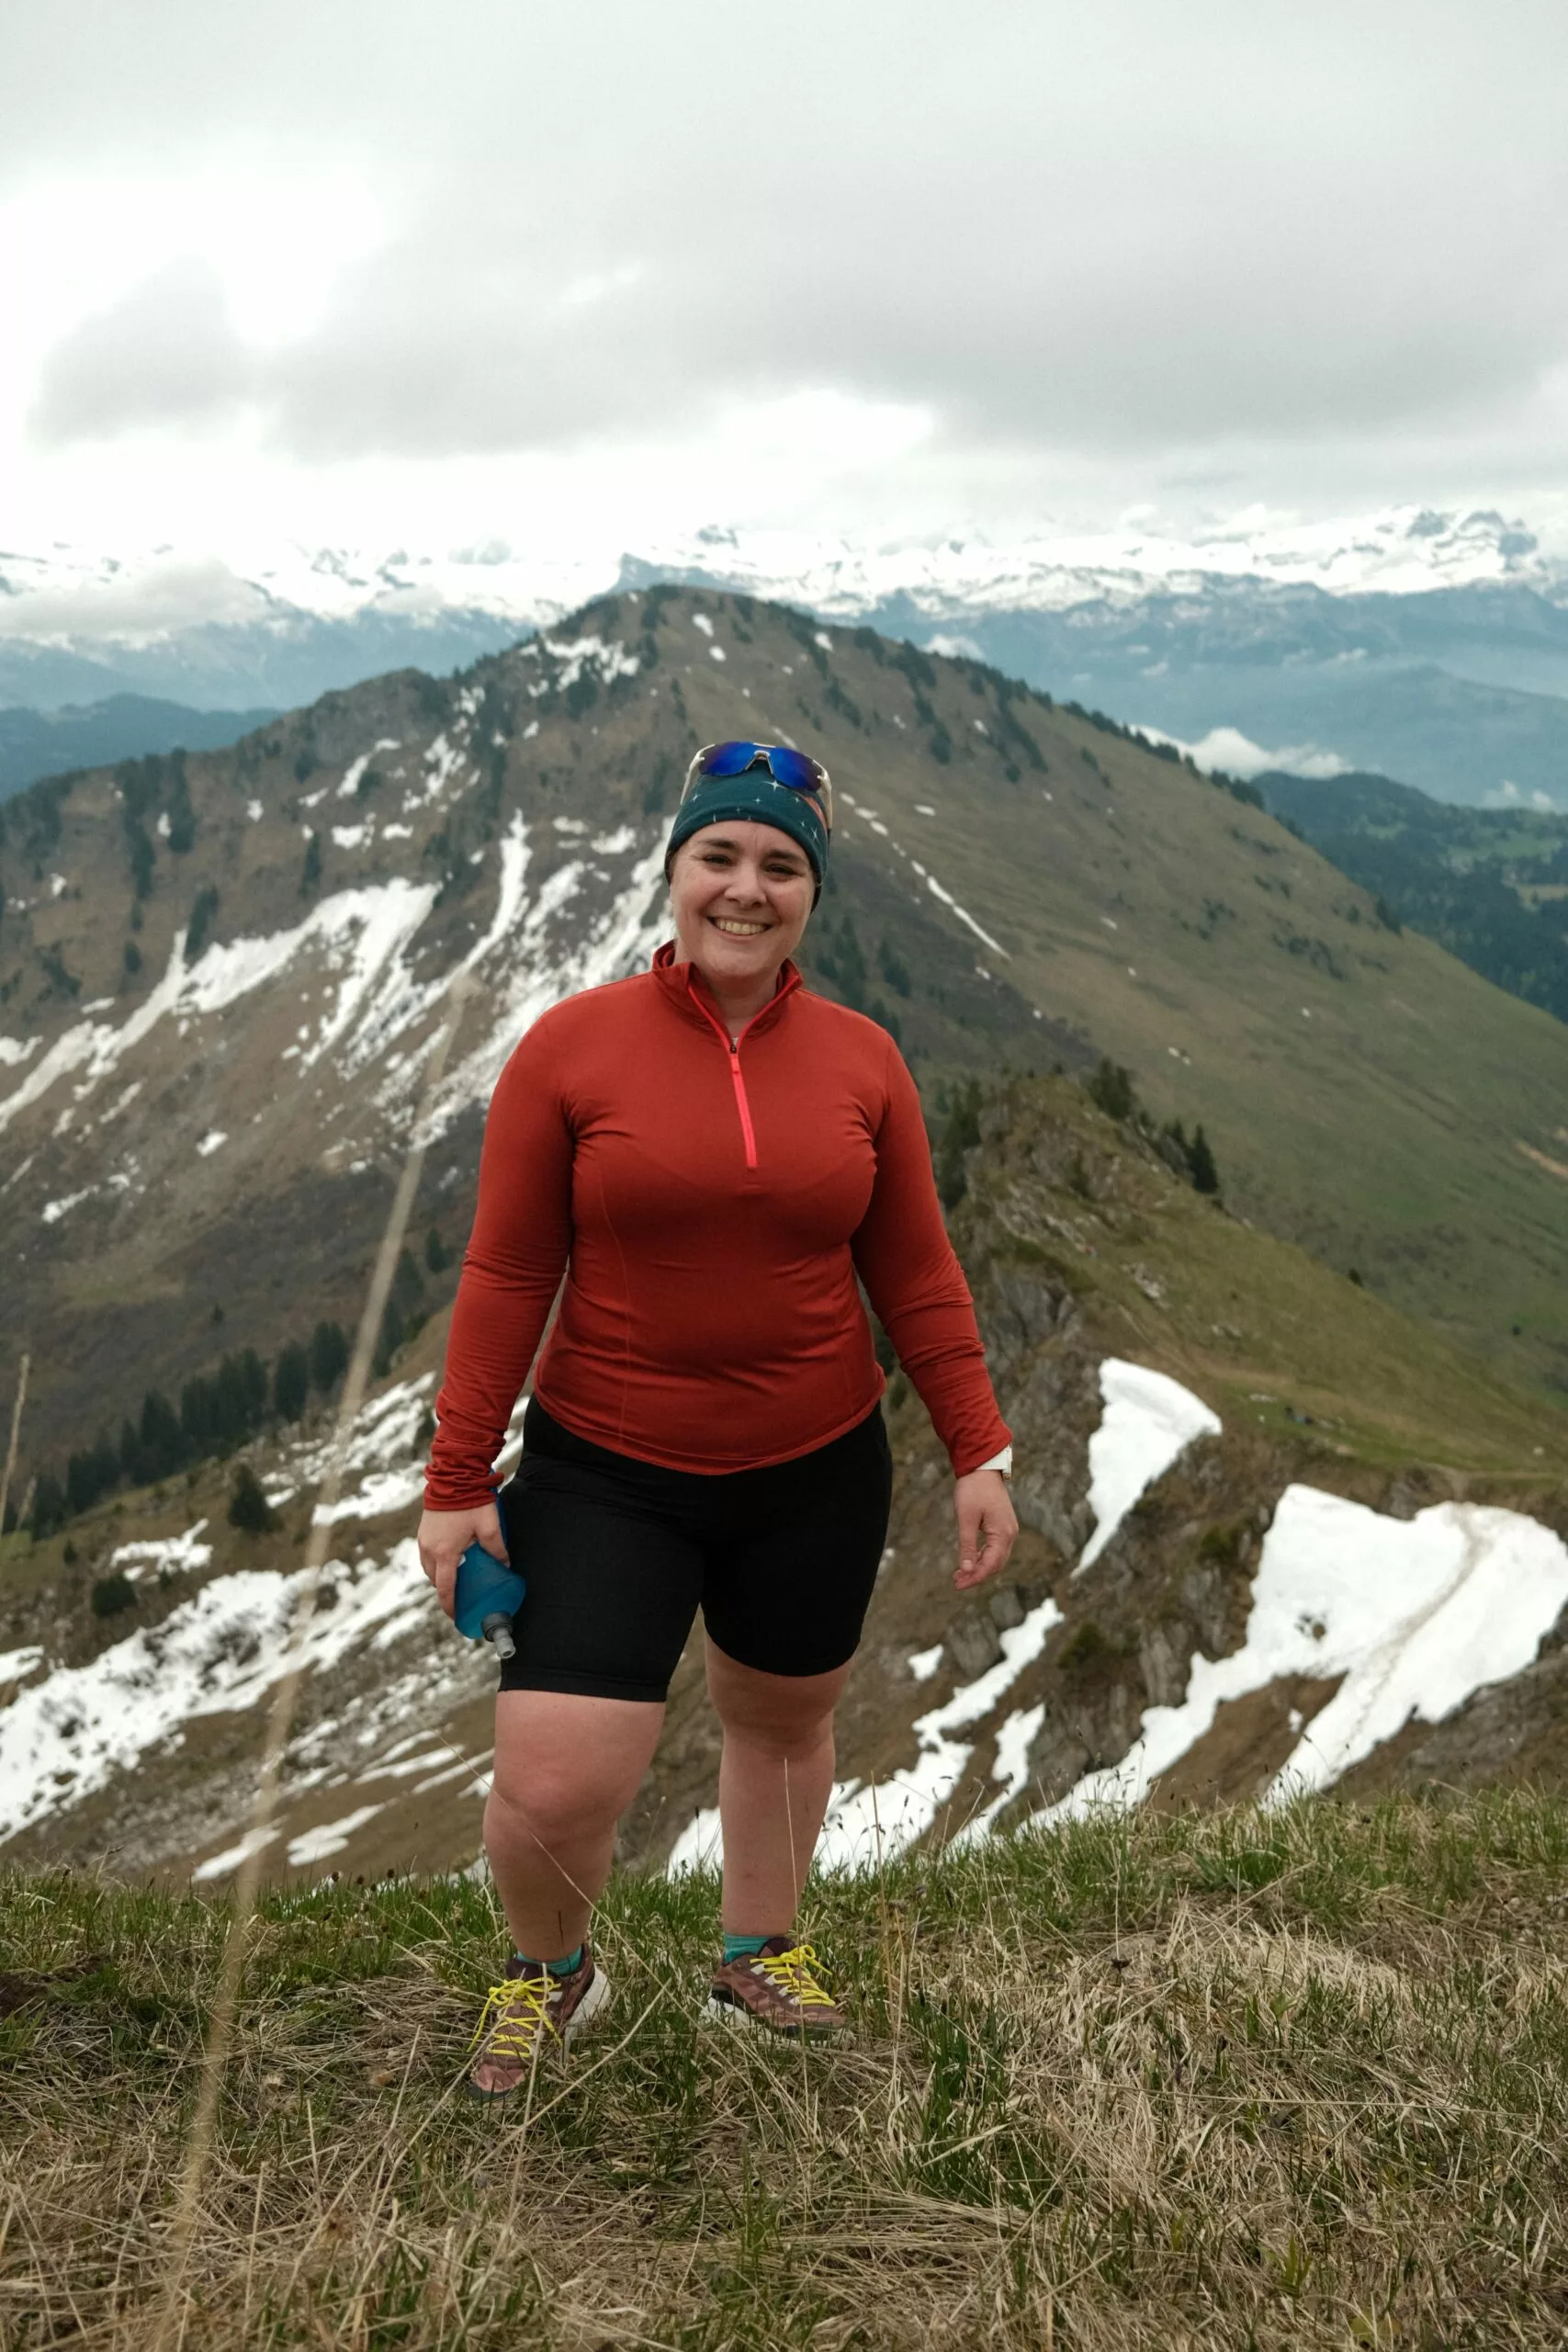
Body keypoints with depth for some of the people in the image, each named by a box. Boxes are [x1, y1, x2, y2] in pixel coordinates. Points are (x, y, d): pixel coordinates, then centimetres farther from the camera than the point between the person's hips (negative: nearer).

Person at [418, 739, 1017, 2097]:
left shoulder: (861, 1060, -2)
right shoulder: (573, 1046, -10)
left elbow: (915, 1274, 4)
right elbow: (506, 1276, -7)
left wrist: (979, 1451, 2)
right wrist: (456, 1485, -6)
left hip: (817, 1475, 3)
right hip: (605, 1478, -2)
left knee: (782, 1719, 20)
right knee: (551, 1791, -7)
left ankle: (761, 1957, 48)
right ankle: (548, 1972, 28)